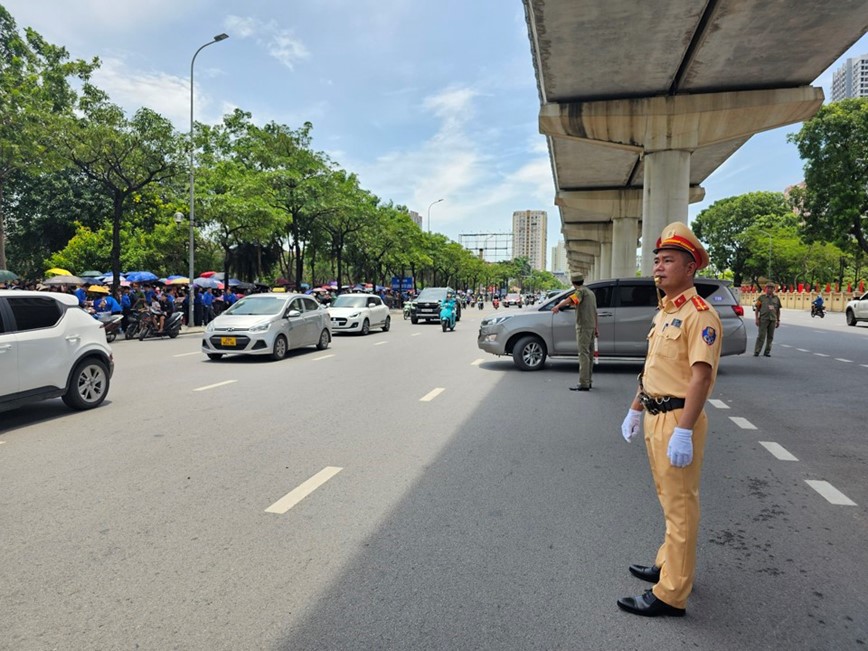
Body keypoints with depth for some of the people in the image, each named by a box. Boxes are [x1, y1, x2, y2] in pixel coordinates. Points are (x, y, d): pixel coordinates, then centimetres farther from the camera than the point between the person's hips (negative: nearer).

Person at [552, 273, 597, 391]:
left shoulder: (581, 291, -8)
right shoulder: (591, 292, 20)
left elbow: (571, 299, -31)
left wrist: (558, 306, -47)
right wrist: (595, 328, 30)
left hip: (583, 326, -10)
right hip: (591, 326, 10)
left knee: (583, 354, -12)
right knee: (589, 354, 13)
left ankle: (583, 383, -16)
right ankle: (588, 381, 21)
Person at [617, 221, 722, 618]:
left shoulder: (699, 314, -16)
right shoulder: (664, 313, 14)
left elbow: (700, 375, -24)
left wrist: (683, 432, -28)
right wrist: (635, 410, 21)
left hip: (678, 420, -10)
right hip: (655, 417, 10)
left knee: (680, 507, 0)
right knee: (668, 500, 21)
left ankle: (671, 594, 11)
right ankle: (668, 565, 37)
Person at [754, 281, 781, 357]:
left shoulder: (776, 298, 11)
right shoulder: (761, 297, 3)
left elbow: (778, 310, 15)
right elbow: (757, 308, 2)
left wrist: (778, 320, 11)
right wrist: (757, 319, -5)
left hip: (773, 320, 3)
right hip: (763, 319, -3)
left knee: (770, 337, 6)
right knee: (761, 336, -6)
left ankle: (767, 352, 15)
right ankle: (756, 352, -3)